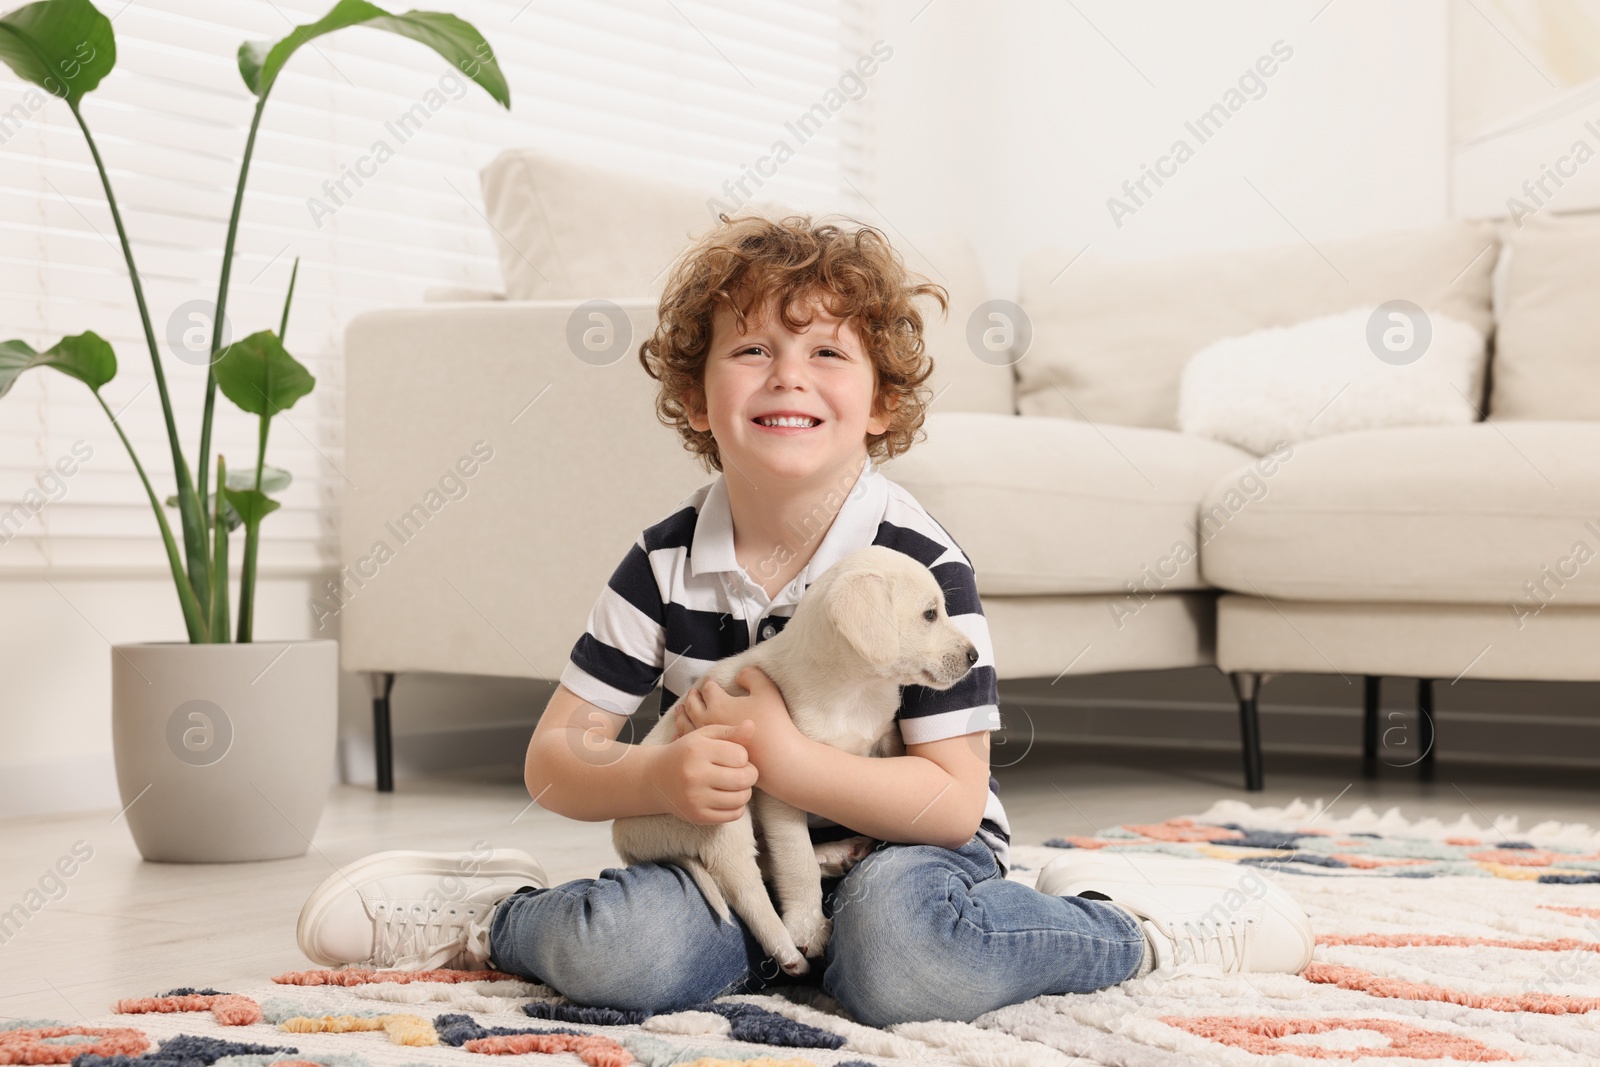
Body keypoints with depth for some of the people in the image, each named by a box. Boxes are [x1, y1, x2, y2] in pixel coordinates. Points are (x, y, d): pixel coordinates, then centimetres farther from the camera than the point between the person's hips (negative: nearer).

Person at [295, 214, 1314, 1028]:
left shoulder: (920, 564, -15)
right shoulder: (667, 559, -4)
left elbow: (954, 801, -18)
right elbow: (556, 760, -3)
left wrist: (780, 755, -29)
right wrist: (660, 777, -25)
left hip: (895, 850, -2)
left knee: (898, 951, -36)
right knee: (621, 953, -27)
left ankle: (1120, 923, -8)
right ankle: (496, 915, 7)